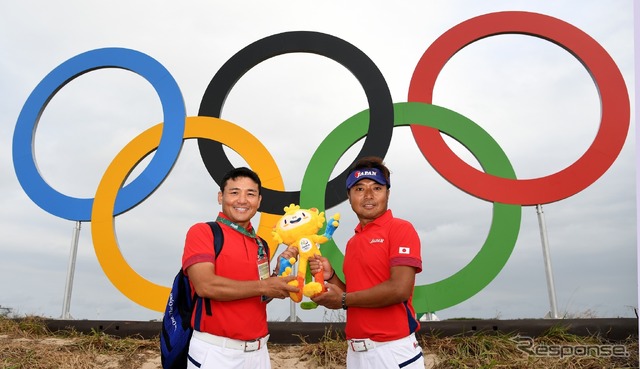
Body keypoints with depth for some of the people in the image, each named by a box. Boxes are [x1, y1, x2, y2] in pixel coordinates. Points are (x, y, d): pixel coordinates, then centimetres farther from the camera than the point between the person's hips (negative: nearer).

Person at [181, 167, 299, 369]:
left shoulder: (261, 245, 7)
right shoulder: (202, 232, -9)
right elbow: (206, 286, -21)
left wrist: (278, 273, -4)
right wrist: (263, 286, -14)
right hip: (215, 351, -5)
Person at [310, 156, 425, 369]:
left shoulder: (401, 229, -10)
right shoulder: (352, 242, 11)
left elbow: (400, 289, -20)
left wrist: (342, 300, -10)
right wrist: (330, 277, -2)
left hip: (392, 351, -7)